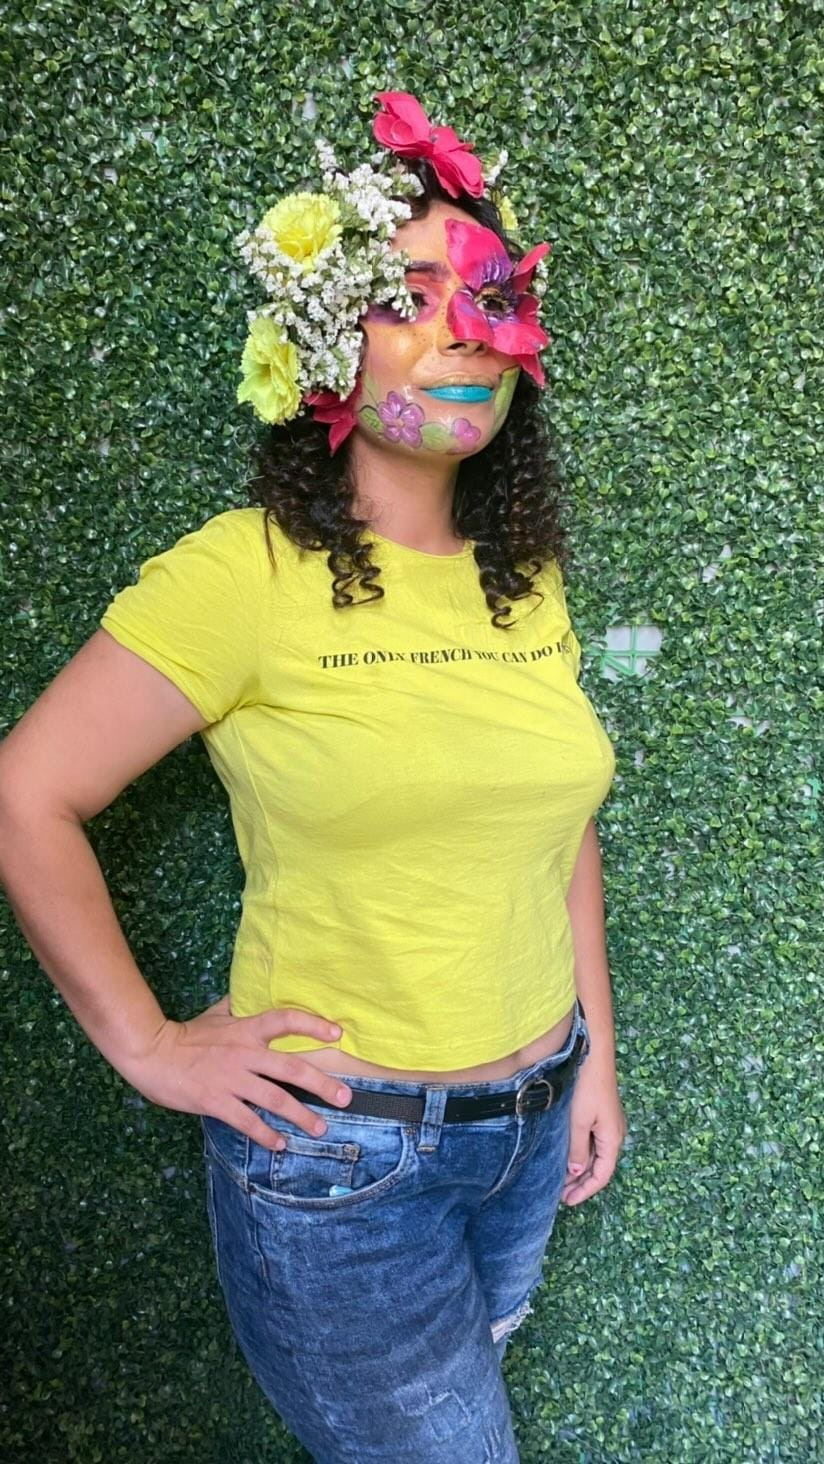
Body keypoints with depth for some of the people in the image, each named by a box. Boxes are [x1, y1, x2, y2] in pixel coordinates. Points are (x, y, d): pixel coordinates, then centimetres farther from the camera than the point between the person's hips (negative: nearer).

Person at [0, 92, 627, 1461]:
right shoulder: (245, 573, -19)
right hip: (341, 1150, -6)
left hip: (536, 1123, 6)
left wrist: (598, 1046, 10)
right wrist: (149, 1048, -12)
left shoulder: (528, 580, 1)